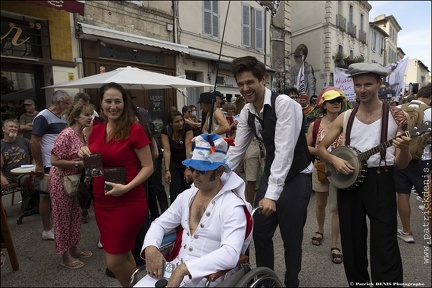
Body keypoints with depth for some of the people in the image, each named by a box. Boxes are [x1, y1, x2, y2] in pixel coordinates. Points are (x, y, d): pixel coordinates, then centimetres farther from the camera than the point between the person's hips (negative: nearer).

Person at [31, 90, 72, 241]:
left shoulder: (63, 118, 12)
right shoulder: (43, 117, -12)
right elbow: (34, 141, -16)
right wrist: (39, 165, -17)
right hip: (48, 166, -8)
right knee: (46, 197, 5)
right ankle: (47, 230, 16)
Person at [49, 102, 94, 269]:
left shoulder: (83, 135, 3)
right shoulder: (66, 135, -22)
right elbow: (54, 161, -23)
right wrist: (78, 164, -24)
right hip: (61, 181, -8)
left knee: (75, 216, 17)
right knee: (63, 217, 5)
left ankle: (74, 249, 33)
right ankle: (66, 256, 19)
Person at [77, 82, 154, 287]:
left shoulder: (135, 129, -12)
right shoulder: (96, 131, 6)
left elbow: (148, 167, -12)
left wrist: (126, 187, -24)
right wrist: (84, 155, -4)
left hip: (128, 202, -6)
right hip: (101, 202, 6)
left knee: (114, 262, 1)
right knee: (122, 254, 19)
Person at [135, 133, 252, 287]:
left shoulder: (232, 206, -17)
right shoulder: (186, 195, 4)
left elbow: (230, 254, -27)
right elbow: (160, 223, 10)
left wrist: (184, 269, -32)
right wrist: (150, 248, -11)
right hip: (176, 267, 6)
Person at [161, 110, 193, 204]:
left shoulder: (187, 128, -19)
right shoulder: (165, 130, -17)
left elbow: (188, 148, -26)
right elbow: (166, 150, -23)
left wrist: (188, 168, -34)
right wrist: (167, 170, -31)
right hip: (173, 161, 0)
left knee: (187, 189, 2)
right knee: (175, 191, -9)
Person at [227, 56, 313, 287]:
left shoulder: (284, 104, -23)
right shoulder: (246, 112, -1)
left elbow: (284, 151, -29)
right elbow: (236, 150, 1)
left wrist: (272, 194, -33)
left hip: (296, 177, -6)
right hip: (271, 174, 6)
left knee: (291, 237, 6)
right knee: (259, 232, 11)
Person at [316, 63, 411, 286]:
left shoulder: (395, 116, -2)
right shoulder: (345, 117, 4)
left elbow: (401, 164, -2)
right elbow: (321, 148, 7)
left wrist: (404, 149, -23)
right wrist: (334, 159, -13)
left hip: (381, 183, -2)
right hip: (348, 181, 3)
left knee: (384, 248, -2)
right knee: (352, 243, 14)